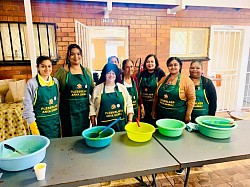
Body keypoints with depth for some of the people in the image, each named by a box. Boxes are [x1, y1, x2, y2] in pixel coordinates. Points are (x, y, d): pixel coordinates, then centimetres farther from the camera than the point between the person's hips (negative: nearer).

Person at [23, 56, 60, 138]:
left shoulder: (55, 81, 1)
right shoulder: (32, 83, -11)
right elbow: (28, 106, -10)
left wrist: (60, 119, 11)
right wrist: (33, 127, -13)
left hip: (55, 122, 4)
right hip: (40, 123, -4)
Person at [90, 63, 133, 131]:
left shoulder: (122, 87, 7)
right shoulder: (97, 88, 3)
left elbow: (129, 105, 7)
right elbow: (92, 106, 3)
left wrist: (130, 121, 1)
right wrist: (93, 124, 0)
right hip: (104, 125, -1)